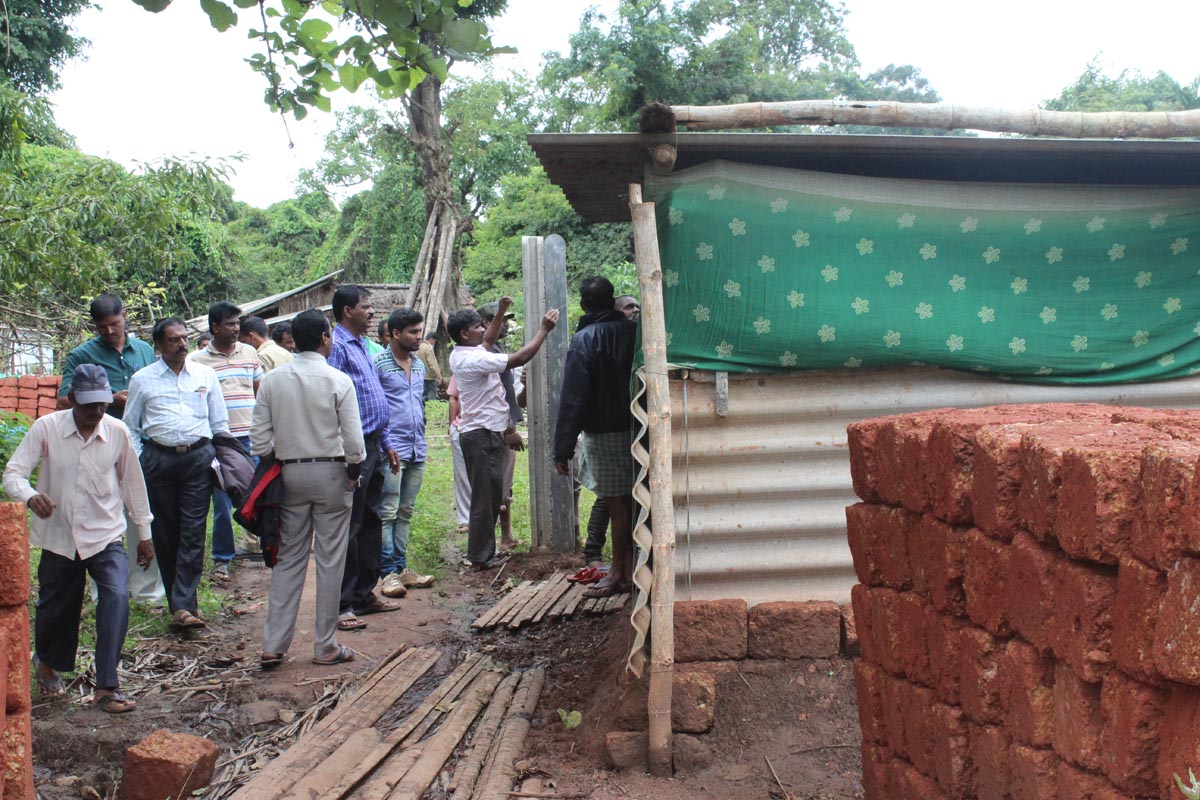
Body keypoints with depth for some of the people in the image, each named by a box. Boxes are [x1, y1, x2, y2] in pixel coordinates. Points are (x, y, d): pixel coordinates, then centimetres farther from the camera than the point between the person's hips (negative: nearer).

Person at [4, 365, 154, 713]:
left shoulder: (118, 431, -6)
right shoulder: (46, 428, -10)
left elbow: (132, 482, 5)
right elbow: (13, 472, -12)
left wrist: (144, 533, 10)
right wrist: (31, 497, -36)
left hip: (106, 536, 0)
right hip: (59, 537, 0)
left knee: (117, 598, -21)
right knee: (55, 607, 14)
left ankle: (107, 687, -14)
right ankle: (47, 662, 49)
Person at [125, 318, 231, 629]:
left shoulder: (206, 375, 10)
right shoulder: (142, 379, 8)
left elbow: (220, 423, 15)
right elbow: (131, 427, 12)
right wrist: (137, 464, 3)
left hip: (198, 457, 0)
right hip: (158, 459, 0)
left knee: (193, 533, -7)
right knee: (164, 534, 3)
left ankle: (182, 606, -8)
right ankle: (180, 602, 12)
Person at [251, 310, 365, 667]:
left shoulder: (272, 380, -1)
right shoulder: (338, 380, -11)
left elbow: (259, 439, -1)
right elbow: (354, 440, -13)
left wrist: (275, 466, 15)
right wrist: (354, 470, 4)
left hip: (290, 473, 3)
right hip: (331, 472, -3)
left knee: (288, 560, 12)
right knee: (330, 561, 5)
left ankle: (273, 646, 11)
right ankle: (326, 646, 12)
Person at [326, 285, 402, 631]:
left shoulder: (363, 345, 18)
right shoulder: (336, 346, -13)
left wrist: (387, 443, 21)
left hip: (372, 447, 10)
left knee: (370, 523, 15)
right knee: (348, 527, -5)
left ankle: (364, 594, 25)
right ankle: (341, 605, 2)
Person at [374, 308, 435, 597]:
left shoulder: (419, 365, 16)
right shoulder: (378, 364, -7)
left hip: (417, 450, 7)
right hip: (391, 450, -7)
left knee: (405, 512, 12)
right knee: (388, 512, -4)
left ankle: (401, 567, 18)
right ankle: (388, 572, -1)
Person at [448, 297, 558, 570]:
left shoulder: (461, 355, 11)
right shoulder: (472, 359, -19)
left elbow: (488, 340, 32)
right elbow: (519, 358, -22)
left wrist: (501, 311, 23)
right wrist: (544, 329, -13)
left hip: (487, 433, 10)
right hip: (483, 435, -10)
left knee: (491, 496, 15)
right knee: (485, 497, -4)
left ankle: (483, 552, 22)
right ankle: (481, 556, 3)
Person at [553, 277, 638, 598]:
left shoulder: (584, 340, -13)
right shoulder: (633, 331, 3)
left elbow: (573, 400, -15)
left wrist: (563, 448, -11)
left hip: (603, 434, -5)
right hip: (636, 429, 6)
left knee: (616, 504, 0)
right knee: (629, 500, 13)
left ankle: (619, 574, 9)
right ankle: (629, 568, 22)